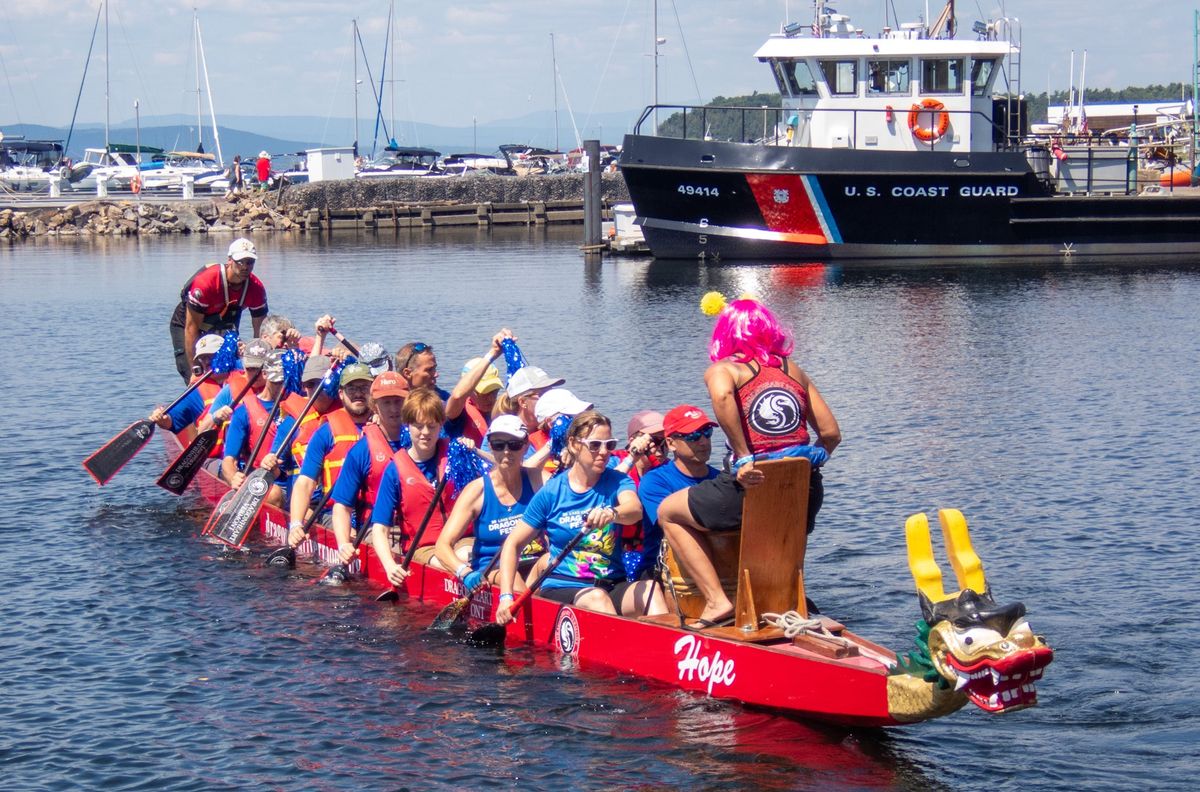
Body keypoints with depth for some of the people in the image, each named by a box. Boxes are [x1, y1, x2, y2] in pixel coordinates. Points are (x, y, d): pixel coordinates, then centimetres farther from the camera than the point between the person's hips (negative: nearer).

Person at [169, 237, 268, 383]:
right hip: (186, 325, -5)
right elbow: (191, 328, -30)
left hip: (223, 327, 5)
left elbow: (260, 331, -10)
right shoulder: (205, 282, -35)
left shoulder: (257, 289, -21)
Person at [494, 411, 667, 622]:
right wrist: (506, 597, -8)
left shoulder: (617, 481, 5)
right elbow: (513, 544, 4)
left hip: (613, 586, 2)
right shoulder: (551, 492, 1)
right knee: (596, 597, -34)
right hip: (562, 588, -2)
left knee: (650, 588, -29)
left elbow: (635, 509, -19)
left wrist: (612, 514, -43)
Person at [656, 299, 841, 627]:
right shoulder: (794, 371, 18)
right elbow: (831, 434, 14)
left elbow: (722, 395, -19)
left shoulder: (722, 369, 6)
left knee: (669, 513, 18)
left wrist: (744, 458, -16)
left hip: (754, 488, -5)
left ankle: (716, 600, 5)